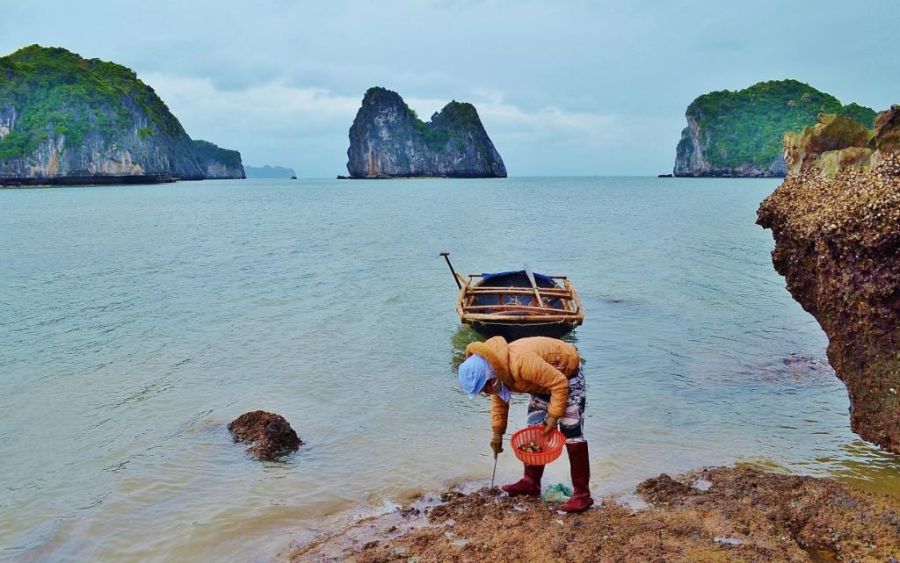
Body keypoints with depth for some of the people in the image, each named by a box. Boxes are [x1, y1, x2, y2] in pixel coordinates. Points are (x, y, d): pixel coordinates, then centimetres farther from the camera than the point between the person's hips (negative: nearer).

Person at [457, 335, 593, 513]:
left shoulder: (521, 362, -40)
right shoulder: (496, 370, -12)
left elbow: (559, 383, -33)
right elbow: (499, 400, 6)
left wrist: (553, 415, -26)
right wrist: (497, 433, 2)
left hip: (567, 373, -8)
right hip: (544, 378, 8)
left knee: (571, 432, -13)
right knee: (535, 428, 9)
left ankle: (582, 494, -9)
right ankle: (531, 482, 19)